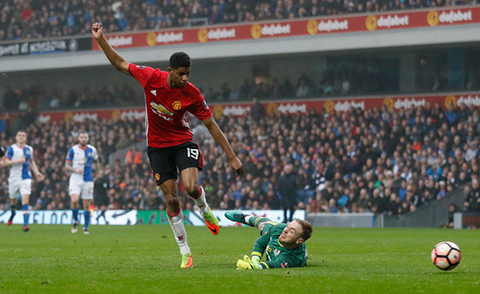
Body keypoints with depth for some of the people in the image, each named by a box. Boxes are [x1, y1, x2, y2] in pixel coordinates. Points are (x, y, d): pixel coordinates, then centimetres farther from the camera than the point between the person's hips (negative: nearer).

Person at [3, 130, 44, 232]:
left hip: (26, 179, 1)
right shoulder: (12, 149, -4)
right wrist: (17, 160, -22)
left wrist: (36, 172, 14)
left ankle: (25, 224, -21)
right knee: (13, 200, 15)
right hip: (14, 178, -1)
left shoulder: (29, 149, 7)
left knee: (25, 201, -15)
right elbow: (5, 163, -10)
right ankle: (13, 214, 50)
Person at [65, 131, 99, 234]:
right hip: (75, 179, -2)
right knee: (74, 200, -22)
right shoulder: (72, 150, -3)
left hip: (88, 180, 2)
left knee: (87, 205, 2)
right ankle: (76, 221, 3)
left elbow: (96, 162, 21)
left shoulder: (92, 150, 4)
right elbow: (67, 166, -2)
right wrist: (75, 170, -20)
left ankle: (86, 227, 16)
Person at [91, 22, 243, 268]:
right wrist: (101, 40, -8)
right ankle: (184, 252, 5)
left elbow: (211, 125, -9)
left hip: (182, 142, -1)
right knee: (171, 198, -4)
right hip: (157, 146, 1)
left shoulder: (192, 94, -16)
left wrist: (231, 156, -10)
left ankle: (204, 209, 14)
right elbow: (120, 64, -1)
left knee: (191, 187, -24)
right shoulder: (151, 77, -15)